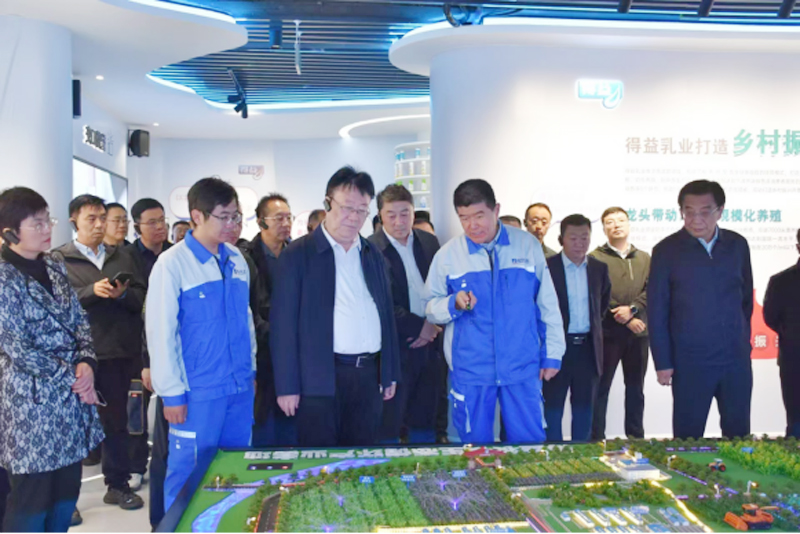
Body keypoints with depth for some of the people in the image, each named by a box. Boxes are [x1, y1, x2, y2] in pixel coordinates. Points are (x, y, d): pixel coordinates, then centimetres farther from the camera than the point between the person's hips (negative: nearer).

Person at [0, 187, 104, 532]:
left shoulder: (54, 269, 8)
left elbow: (79, 321, 10)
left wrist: (86, 363, -8)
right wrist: (72, 377, -13)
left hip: (71, 399, 7)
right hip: (32, 402, -7)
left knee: (65, 494, 14)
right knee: (31, 500, 4)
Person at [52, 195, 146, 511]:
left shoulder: (122, 256, 13)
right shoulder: (59, 258, 3)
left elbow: (141, 297, 7)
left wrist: (123, 294, -13)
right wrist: (92, 291, -21)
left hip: (118, 351, 3)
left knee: (116, 419, 12)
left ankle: (118, 485, 25)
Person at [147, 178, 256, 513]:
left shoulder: (236, 259, 6)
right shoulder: (172, 264, -11)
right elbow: (161, 332, -10)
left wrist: (250, 370, 13)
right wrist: (172, 392, -9)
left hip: (240, 387, 5)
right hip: (198, 392, -5)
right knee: (189, 473, 8)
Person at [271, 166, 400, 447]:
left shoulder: (373, 254, 12)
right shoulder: (298, 254, -4)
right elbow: (284, 322, -6)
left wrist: (390, 373, 15)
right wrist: (287, 386, -9)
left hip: (369, 375, 5)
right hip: (320, 378, -4)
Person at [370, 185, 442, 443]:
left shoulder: (429, 242, 8)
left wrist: (433, 323, -5)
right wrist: (419, 326, -11)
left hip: (428, 345, 5)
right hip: (395, 350, -5)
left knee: (424, 424, 15)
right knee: (389, 429, 3)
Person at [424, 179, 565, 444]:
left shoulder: (527, 245, 0)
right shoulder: (447, 254, -1)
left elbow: (547, 304, 6)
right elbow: (430, 308, 3)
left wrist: (552, 354, 6)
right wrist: (454, 303, -18)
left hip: (523, 368, 0)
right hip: (469, 371, 0)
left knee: (530, 443, 7)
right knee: (476, 447, 10)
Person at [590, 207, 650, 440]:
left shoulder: (644, 259, 14)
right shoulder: (595, 258, 0)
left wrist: (632, 308, -14)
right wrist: (626, 319, -12)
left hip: (638, 333, 4)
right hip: (607, 333, -4)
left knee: (635, 388, 12)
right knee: (601, 388, 0)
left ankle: (636, 437, 21)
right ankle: (596, 438, 6)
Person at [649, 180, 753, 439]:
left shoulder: (737, 245, 4)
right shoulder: (666, 251, -6)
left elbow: (746, 296, 14)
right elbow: (657, 311, -5)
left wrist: (743, 339, 12)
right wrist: (663, 362, -6)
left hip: (737, 359, 3)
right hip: (690, 362, -3)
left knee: (738, 434, 13)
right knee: (688, 436, 5)